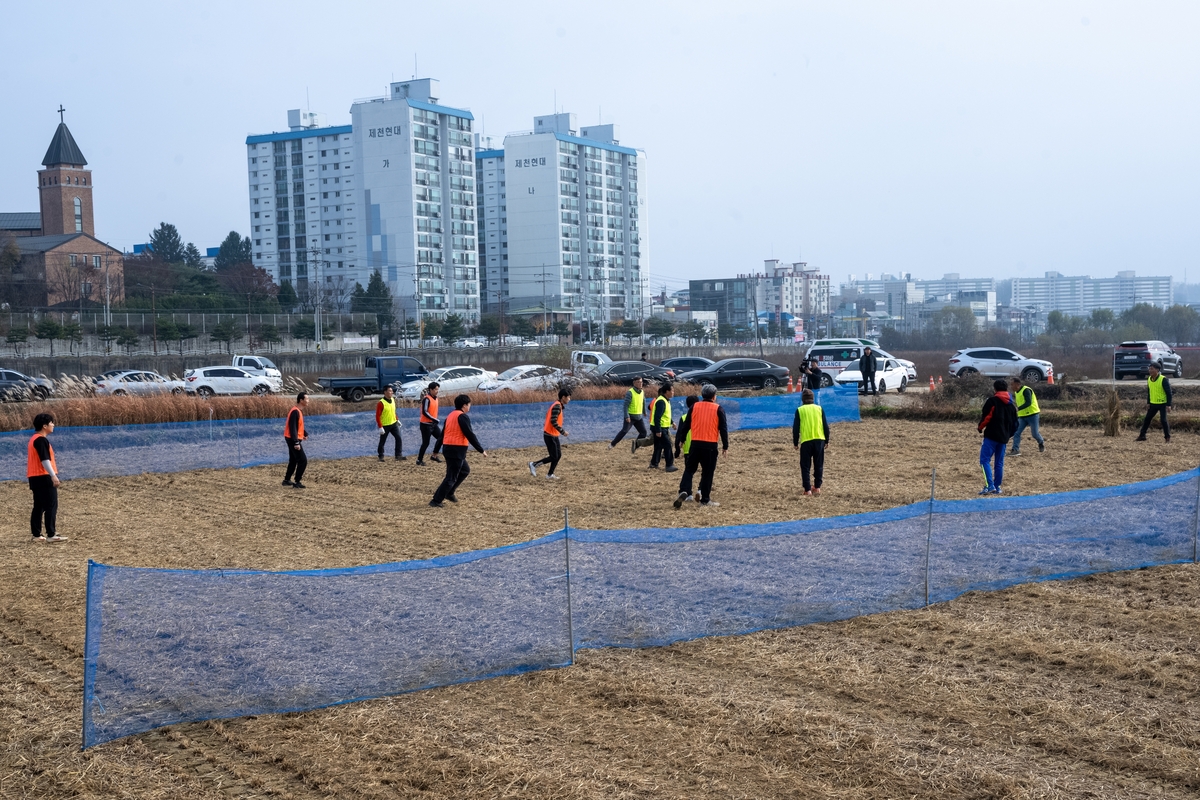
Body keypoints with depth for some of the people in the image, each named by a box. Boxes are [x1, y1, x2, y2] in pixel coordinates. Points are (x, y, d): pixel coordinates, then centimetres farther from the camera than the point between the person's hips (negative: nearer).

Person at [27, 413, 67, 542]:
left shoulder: (34, 439, 17)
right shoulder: (41, 440, -14)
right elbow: (45, 460, -23)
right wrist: (53, 475, -26)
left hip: (35, 477, 10)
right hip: (43, 477, -10)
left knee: (39, 506, 12)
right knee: (51, 506, -7)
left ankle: (37, 534, 13)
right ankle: (51, 534, -9)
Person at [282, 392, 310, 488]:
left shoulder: (300, 411, 9)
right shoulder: (295, 412, -22)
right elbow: (292, 428, -25)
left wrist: (304, 434, 19)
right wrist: (296, 442, -27)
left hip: (293, 439, 10)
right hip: (293, 440, -10)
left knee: (293, 460, 19)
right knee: (303, 460, -9)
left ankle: (287, 480, 28)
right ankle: (297, 482, -5)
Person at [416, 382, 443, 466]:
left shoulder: (435, 398, 9)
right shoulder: (427, 399, -18)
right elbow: (424, 412, -23)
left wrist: (435, 420, 15)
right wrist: (435, 419, -23)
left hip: (433, 424, 8)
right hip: (426, 424, -8)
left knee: (440, 438, 6)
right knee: (426, 443, -4)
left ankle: (434, 456, 17)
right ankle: (419, 460, 6)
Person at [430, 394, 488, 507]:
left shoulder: (450, 415, 15)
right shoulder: (463, 417, -11)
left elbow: (442, 433, 19)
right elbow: (470, 435, -15)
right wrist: (481, 450, -10)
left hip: (447, 447, 9)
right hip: (457, 449, -9)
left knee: (465, 470, 22)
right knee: (451, 477, -4)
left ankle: (449, 493, 20)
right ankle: (436, 501, -4)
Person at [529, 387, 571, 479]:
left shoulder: (559, 406, 12)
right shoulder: (557, 406, -19)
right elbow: (553, 421, -25)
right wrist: (562, 431, -20)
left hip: (554, 435, 10)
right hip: (550, 436, -10)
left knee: (558, 455, 10)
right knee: (554, 457, -5)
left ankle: (550, 474, 18)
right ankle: (534, 464, 5)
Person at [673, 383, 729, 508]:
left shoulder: (694, 407, 6)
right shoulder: (718, 409, 0)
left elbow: (685, 425, 9)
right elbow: (723, 429, -1)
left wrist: (681, 439, 21)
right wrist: (725, 446, 5)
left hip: (695, 444, 2)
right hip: (710, 445, -2)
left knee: (689, 469, 10)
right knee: (707, 472, 6)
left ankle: (684, 491, -11)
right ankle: (705, 500, 7)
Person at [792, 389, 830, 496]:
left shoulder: (800, 410, 2)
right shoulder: (819, 408, 7)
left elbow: (796, 428, 1)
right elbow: (825, 426, 8)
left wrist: (795, 443, 10)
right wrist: (827, 440, 17)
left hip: (806, 441, -2)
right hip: (819, 440, 2)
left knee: (805, 466, 4)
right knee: (819, 465, 14)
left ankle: (807, 489, -1)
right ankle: (817, 487, 15)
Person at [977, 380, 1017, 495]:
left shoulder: (992, 401, -7)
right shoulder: (1011, 404, 14)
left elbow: (986, 417, -13)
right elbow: (1015, 423, 17)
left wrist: (980, 427, 5)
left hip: (991, 436, -7)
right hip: (1004, 438, 7)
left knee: (985, 460, -6)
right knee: (999, 463, 12)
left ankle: (990, 486, -18)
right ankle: (997, 487, 13)